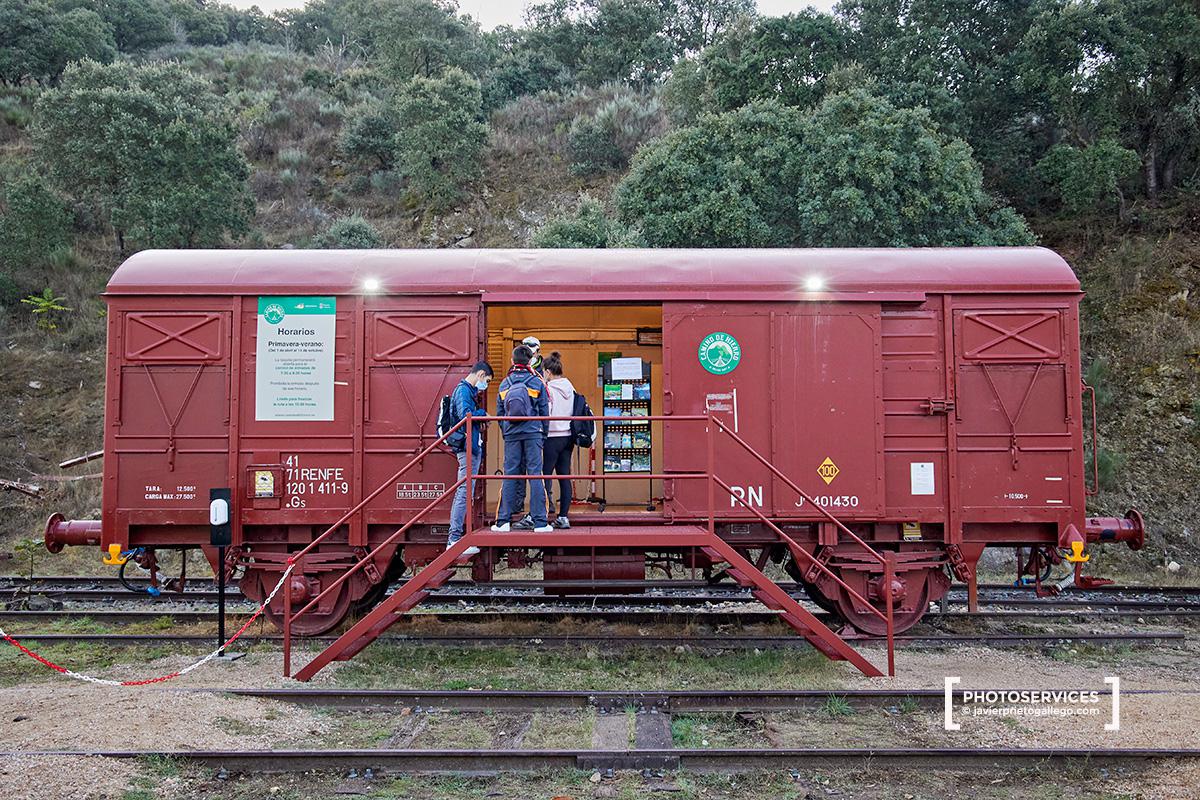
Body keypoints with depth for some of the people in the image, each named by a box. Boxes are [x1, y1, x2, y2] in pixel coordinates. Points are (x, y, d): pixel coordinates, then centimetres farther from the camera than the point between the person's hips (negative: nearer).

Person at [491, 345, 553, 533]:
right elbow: (544, 411, 2)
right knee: (535, 475, -2)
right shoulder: (537, 382, 0)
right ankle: (540, 522, -2)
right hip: (532, 433, -2)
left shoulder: (504, 383, 8)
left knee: (510, 475, 5)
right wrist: (543, 435, 11)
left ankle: (504, 521, 5)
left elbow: (499, 412, 11)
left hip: (511, 434, 2)